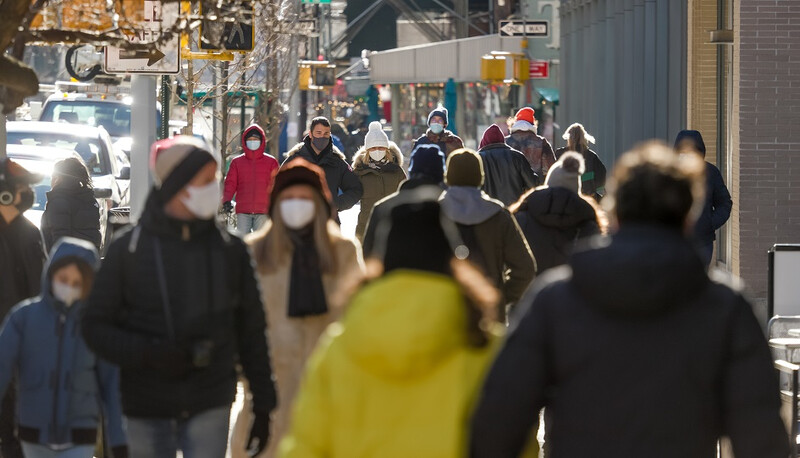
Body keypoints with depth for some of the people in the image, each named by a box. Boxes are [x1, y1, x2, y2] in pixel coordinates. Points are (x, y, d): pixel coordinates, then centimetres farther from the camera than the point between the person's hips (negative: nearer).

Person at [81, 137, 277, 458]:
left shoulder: (229, 250, 4)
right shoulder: (128, 250, -1)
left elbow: (252, 331, 10)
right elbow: (95, 326, 0)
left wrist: (263, 405, 8)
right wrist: (147, 353, -17)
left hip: (210, 406, 0)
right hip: (147, 410, 0)